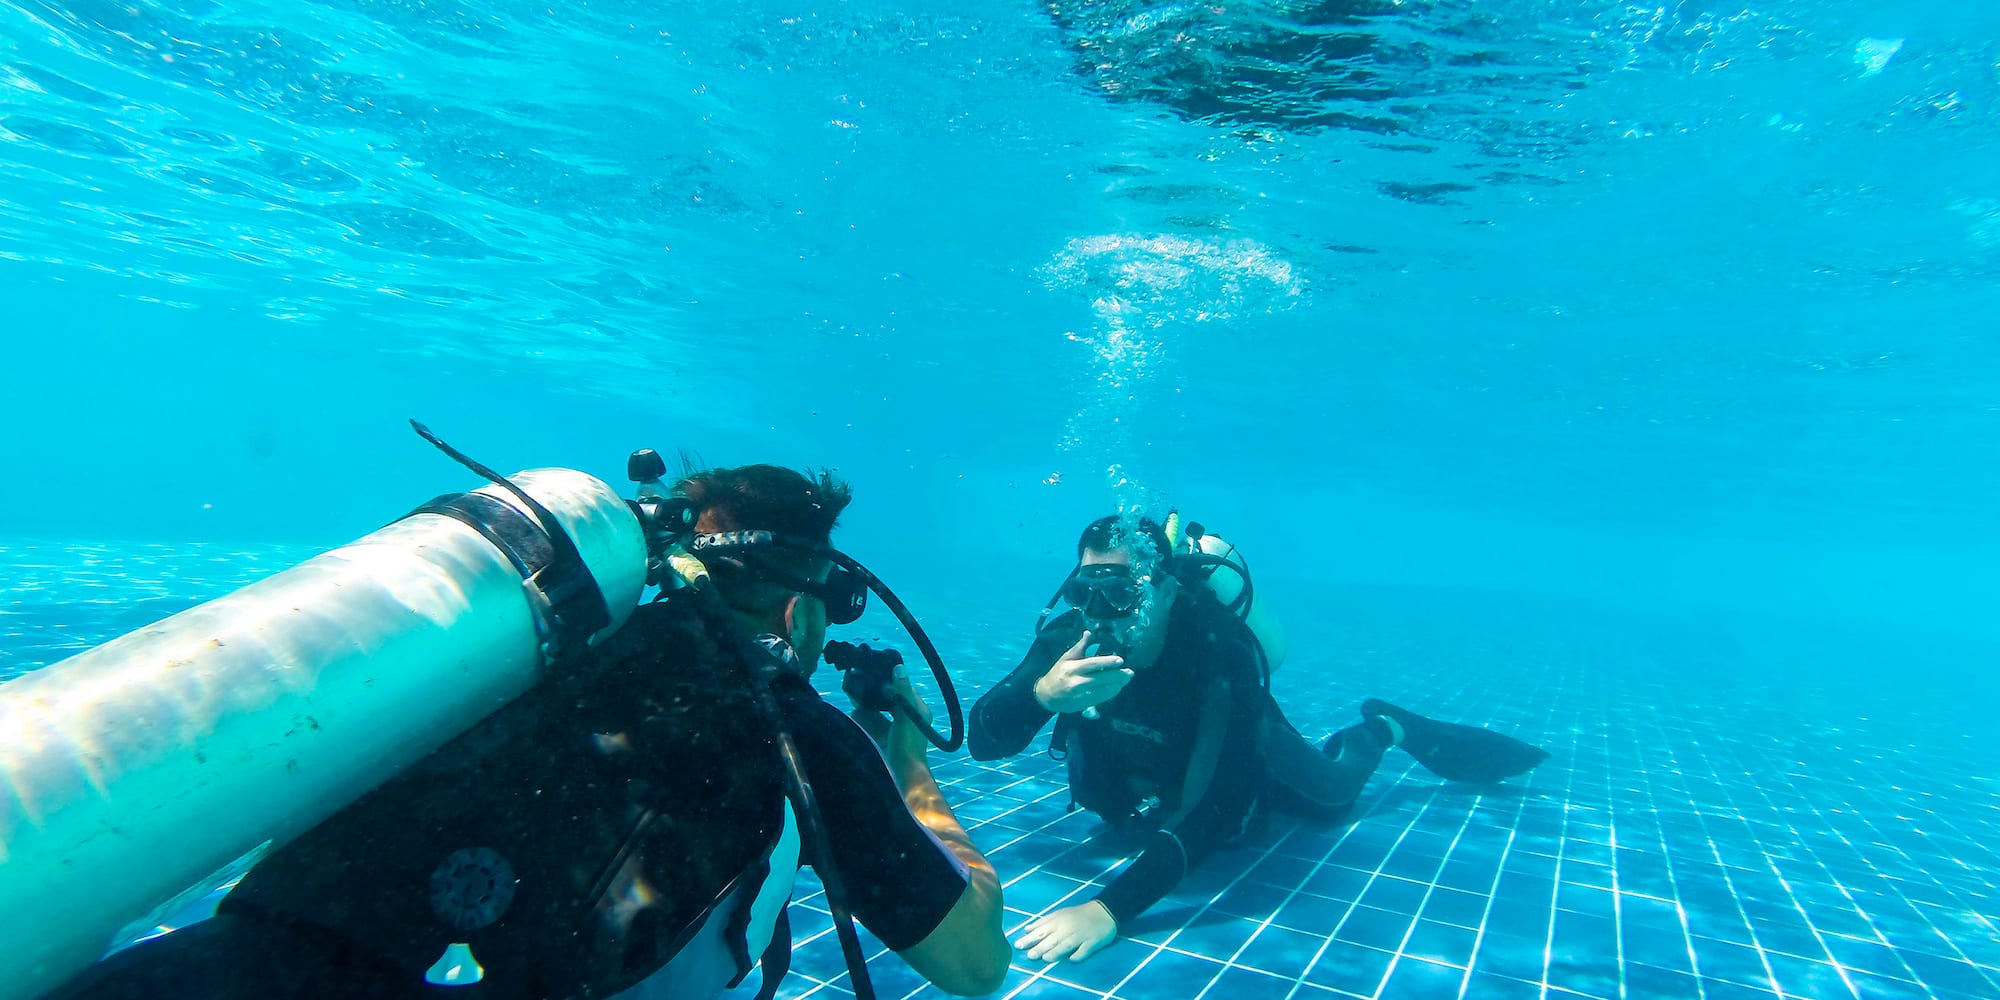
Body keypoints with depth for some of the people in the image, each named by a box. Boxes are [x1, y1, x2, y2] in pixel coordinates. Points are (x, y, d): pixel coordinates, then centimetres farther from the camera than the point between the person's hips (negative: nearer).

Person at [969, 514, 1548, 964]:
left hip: (1246, 754, -2)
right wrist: (1042, 694, -57)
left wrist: (1111, 908, -59)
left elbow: (1222, 806, -51)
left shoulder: (1222, 655, -45)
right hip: (1148, 774, 3)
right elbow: (983, 742, -36)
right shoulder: (1070, 638, -34)